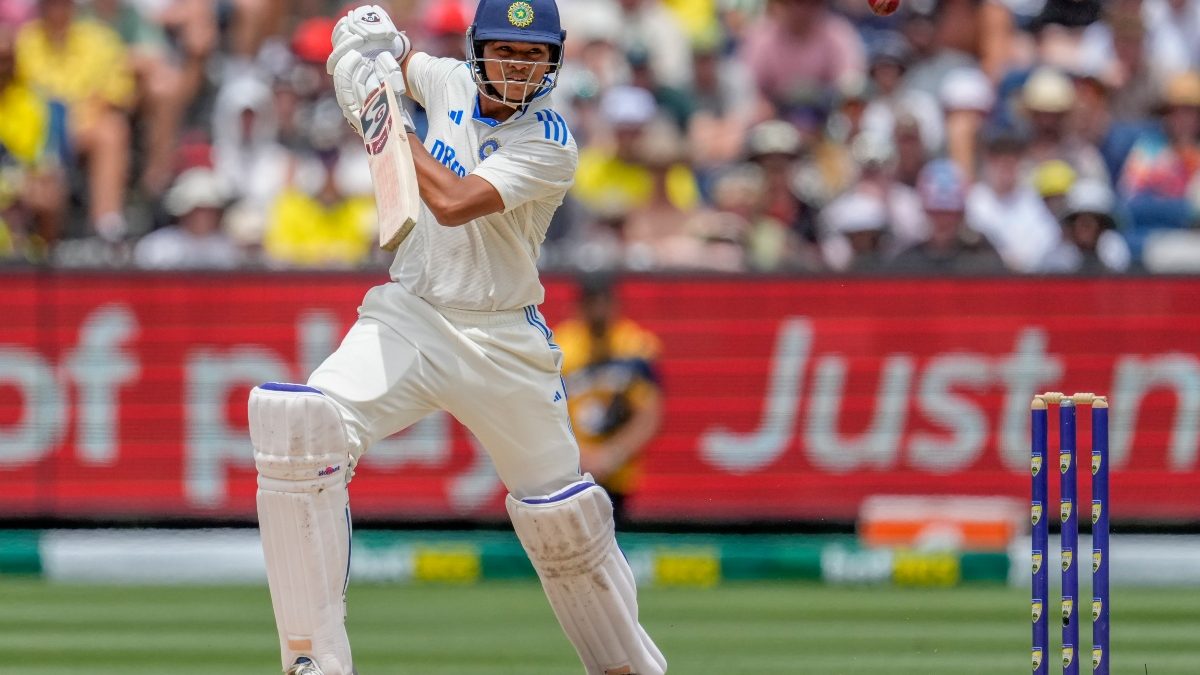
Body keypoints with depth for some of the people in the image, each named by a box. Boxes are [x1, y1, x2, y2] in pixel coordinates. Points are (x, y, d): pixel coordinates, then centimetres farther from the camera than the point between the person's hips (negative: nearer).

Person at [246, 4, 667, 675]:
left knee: (562, 517, 6)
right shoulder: (451, 83, 1)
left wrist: (389, 120, -18)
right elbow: (392, 55, 23)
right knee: (299, 424, -24)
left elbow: (453, 203, -26)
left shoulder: (551, 144, -14)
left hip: (503, 340, -2)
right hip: (408, 318, 2)